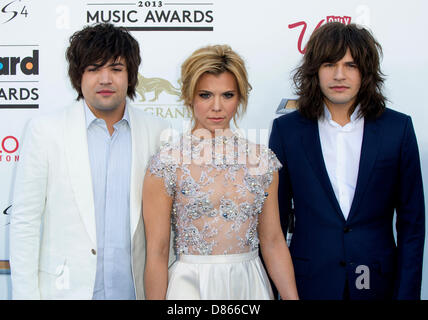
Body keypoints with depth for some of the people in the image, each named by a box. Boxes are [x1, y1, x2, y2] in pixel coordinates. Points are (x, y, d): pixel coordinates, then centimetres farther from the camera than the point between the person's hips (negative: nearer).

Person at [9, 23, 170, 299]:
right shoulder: (45, 130, -5)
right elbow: (24, 222, -4)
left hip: (134, 288, 2)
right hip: (65, 289, -1)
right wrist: (25, 293, -6)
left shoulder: (155, 132, 1)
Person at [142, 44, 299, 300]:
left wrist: (292, 297, 0)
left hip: (250, 285, 3)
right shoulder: (167, 163, -9)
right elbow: (157, 253, -7)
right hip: (191, 285, -3)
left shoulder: (263, 159, 2)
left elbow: (273, 242, 6)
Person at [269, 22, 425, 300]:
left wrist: (407, 292, -3)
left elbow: (412, 221, 1)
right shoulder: (287, 129, -2)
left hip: (377, 283, 1)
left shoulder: (398, 128, -2)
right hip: (309, 283, 0)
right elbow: (276, 217, 1)